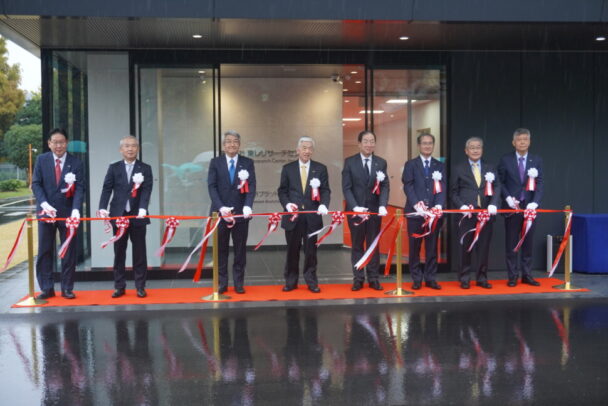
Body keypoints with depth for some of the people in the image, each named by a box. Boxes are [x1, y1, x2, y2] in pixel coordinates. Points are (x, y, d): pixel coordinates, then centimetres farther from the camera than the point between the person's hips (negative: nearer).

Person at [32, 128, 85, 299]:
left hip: (67, 213, -1)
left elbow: (80, 188, -8)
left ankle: (67, 288, 13)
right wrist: (44, 204, -17)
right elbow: (36, 184, -1)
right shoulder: (41, 160, 2)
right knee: (45, 251, 5)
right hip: (46, 212, 1)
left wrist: (76, 209, -23)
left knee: (69, 252, 4)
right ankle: (46, 288, 13)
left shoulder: (76, 163, -2)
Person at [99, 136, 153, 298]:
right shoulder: (113, 168, 8)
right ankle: (119, 286, 14)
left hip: (138, 216, -1)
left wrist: (143, 208, -23)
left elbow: (147, 191, -7)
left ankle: (140, 286, 10)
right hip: (118, 215, 1)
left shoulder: (145, 169, 4)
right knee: (119, 253, 6)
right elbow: (107, 189, 1)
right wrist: (103, 208, -15)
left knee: (139, 252, 3)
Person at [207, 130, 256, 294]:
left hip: (240, 213, 0)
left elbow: (251, 187, -4)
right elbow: (212, 187, -4)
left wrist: (248, 206, -21)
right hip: (220, 212, 0)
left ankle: (239, 283, 14)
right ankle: (221, 282, 15)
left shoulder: (248, 163, 5)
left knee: (240, 249, 5)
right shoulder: (215, 162, 4)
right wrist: (221, 207, -18)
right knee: (221, 250, 6)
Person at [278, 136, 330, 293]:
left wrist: (323, 204, -18)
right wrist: (287, 204, -12)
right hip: (293, 215, 0)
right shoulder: (287, 168, 6)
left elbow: (325, 190, 0)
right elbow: (282, 191, 6)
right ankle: (291, 281, 16)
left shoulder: (321, 168, 5)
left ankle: (311, 281, 14)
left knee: (311, 250, 5)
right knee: (292, 250, 7)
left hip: (312, 216, 0)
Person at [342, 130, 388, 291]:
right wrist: (355, 207, -18)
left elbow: (385, 186, 0)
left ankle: (373, 278, 13)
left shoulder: (381, 163, 5)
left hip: (375, 210, 2)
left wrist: (383, 205, -17)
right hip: (355, 210, -1)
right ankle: (358, 279, 13)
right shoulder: (349, 162, -1)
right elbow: (346, 187, -6)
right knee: (357, 246, 6)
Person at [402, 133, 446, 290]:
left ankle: (430, 278, 13)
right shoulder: (411, 164, 6)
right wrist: (416, 204, -18)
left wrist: (439, 205, -14)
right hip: (415, 211, -2)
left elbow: (442, 187, 3)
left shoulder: (440, 166, 13)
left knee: (432, 247, 6)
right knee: (415, 247, 3)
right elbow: (408, 186, -4)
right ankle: (416, 278, 11)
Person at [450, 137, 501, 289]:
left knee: (484, 246, 5)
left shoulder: (490, 168, 13)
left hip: (486, 213, 2)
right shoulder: (458, 169, 6)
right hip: (467, 213, -2)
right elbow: (453, 192, 4)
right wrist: (462, 206, -12)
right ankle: (464, 278, 12)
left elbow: (497, 187, 4)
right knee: (466, 246, 3)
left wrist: (493, 204, -13)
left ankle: (481, 278, 15)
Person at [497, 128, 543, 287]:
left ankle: (527, 275, 15)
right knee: (511, 243, 3)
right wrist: (508, 198, -13)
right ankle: (512, 276, 10)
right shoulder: (505, 160, 2)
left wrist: (534, 202, -16)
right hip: (512, 206, -1)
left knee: (528, 242, 6)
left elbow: (539, 184, -2)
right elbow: (500, 183, 2)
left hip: (529, 206, 1)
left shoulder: (537, 160, 5)